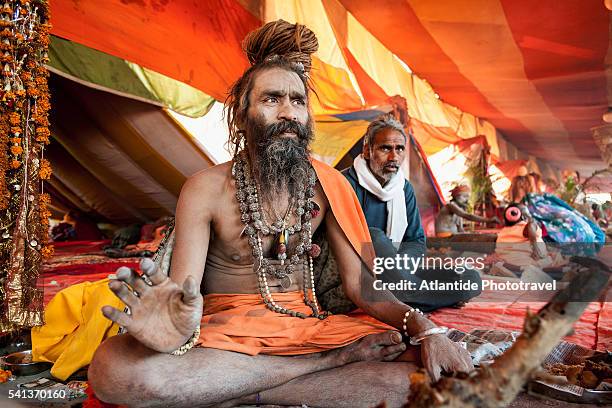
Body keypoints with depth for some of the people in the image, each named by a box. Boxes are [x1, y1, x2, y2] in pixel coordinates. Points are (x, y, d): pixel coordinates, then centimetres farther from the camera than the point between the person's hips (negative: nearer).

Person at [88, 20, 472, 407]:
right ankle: (334, 360, -19)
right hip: (223, 335, 0)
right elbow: (182, 299, -14)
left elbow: (362, 285, -2)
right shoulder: (206, 189, -8)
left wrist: (425, 329, -20)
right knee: (113, 365, -32)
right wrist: (178, 331, -39)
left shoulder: (328, 184, -1)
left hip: (305, 327, 1)